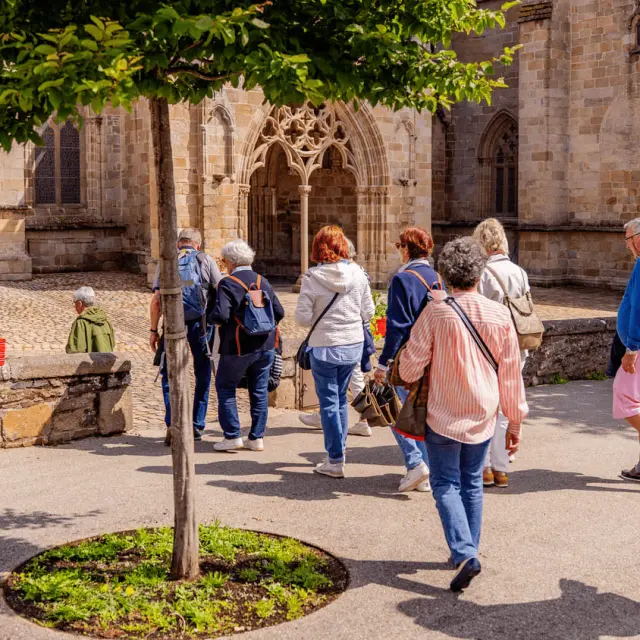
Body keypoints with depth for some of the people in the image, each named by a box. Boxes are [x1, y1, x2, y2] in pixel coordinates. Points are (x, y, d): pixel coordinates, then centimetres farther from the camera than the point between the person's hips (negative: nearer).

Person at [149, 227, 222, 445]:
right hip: (201, 324, -1)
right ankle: (197, 426, 14)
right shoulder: (206, 260, 6)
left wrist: (153, 330, 5)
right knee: (202, 376, 11)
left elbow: (156, 299, 2)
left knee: (170, 374, 9)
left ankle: (172, 425, -4)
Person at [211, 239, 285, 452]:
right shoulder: (263, 282, 7)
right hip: (266, 346, 5)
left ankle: (232, 436, 6)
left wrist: (216, 321, 0)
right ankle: (257, 438, 15)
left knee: (225, 387, 10)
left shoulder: (228, 284, -11)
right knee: (260, 390, 12)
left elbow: (220, 315, -22)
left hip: (239, 347, -5)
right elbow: (279, 312, 6)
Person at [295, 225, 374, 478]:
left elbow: (302, 317, -13)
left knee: (329, 402, 5)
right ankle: (339, 450, 29)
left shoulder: (312, 278, -13)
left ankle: (335, 461, 8)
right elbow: (368, 312, 1)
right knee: (341, 397, 20)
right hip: (353, 345, 4)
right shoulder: (357, 273, -4)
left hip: (324, 347, -4)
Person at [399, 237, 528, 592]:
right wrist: (515, 421, 10)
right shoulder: (499, 315, -5)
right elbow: (511, 374, 0)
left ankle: (464, 554, -11)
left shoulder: (435, 312, -14)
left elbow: (409, 368, -10)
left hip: (444, 417, -3)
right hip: (483, 417, 3)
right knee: (472, 483, 19)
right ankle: (468, 551, 26)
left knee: (446, 485, 6)